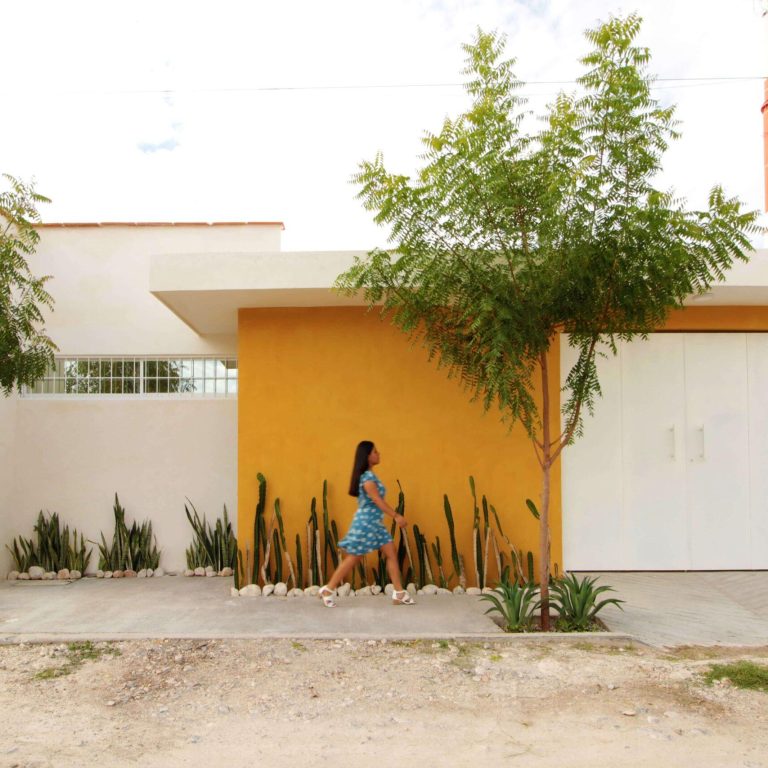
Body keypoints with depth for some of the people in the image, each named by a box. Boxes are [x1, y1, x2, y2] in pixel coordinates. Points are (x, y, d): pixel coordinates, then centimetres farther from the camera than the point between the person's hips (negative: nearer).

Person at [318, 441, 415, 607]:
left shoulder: (369, 475, 12)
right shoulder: (367, 477, -18)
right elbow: (377, 500, -21)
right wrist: (396, 516, -18)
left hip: (374, 522, 10)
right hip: (366, 522, -10)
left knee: (391, 553, 5)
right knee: (353, 558, -2)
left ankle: (399, 593, 7)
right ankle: (328, 589, 10)